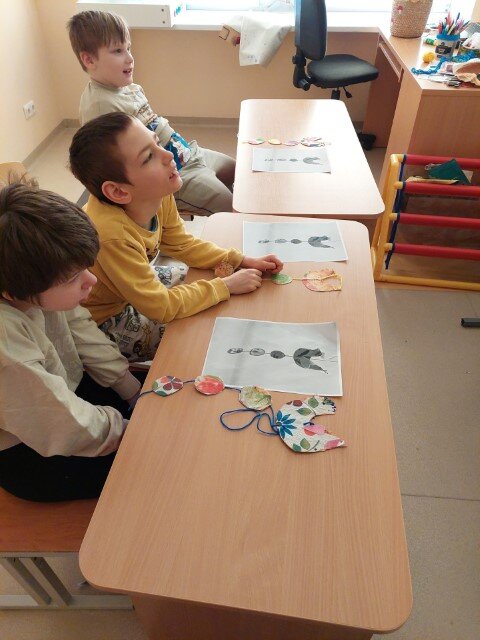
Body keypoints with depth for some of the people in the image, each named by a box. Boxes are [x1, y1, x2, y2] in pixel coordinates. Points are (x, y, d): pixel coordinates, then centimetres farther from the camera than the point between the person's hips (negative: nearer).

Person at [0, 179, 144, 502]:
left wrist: (136, 392, -2)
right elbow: (71, 432, -30)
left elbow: (83, 333, -3)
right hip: (29, 455, -6)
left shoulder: (36, 288, -21)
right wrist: (128, 428, -13)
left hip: (66, 389, 6)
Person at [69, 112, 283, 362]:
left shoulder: (159, 195, -19)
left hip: (137, 283, 7)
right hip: (107, 320, -7)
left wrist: (242, 261, -8)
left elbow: (181, 244, 1)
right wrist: (226, 285, -25)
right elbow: (161, 307, -32)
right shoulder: (112, 235, -41)